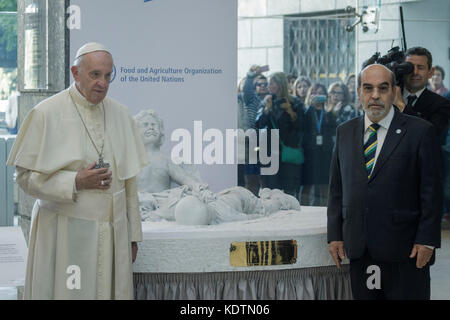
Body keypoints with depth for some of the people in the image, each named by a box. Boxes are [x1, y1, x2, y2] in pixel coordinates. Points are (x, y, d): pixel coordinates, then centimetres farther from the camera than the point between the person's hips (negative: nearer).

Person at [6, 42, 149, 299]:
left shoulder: (120, 114, 9)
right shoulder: (47, 114, -5)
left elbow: (129, 179, 13)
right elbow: (26, 177, -7)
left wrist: (133, 234, 12)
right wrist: (76, 182, -18)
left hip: (113, 233, 4)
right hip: (65, 233, -4)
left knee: (111, 291, 4)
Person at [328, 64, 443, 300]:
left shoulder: (419, 132, -2)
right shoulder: (345, 132, 13)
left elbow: (432, 192, -4)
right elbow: (337, 189, 14)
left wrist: (427, 240, -10)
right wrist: (335, 235, 7)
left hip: (405, 252, -4)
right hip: (359, 251, 4)